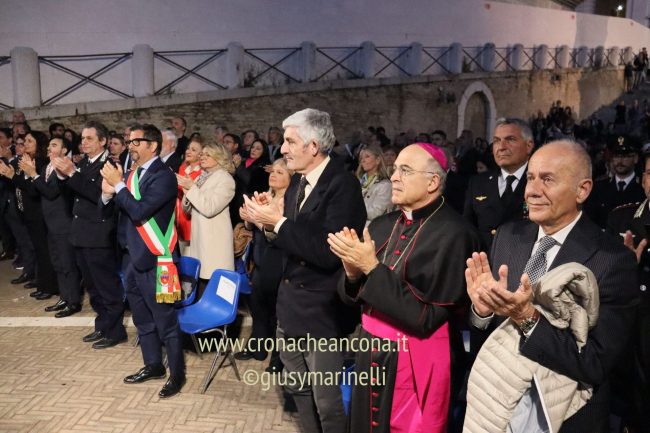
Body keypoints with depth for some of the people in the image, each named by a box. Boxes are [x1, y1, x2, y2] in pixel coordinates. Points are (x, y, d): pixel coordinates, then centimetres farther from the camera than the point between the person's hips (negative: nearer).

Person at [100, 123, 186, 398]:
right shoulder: (132, 174, 9)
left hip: (155, 261, -9)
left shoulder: (163, 176, -16)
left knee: (165, 320, 1)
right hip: (134, 259, 9)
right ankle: (153, 365, 36)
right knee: (143, 319, 20)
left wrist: (118, 185, -19)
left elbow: (139, 212, -26)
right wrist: (108, 194, -7)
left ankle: (177, 374, 15)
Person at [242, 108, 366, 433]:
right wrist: (267, 220, -8)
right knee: (298, 388, 23)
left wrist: (278, 222, -24)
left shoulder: (342, 184, -20)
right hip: (291, 302, 8)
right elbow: (293, 241, 9)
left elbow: (328, 251, -29)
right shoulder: (297, 181, 6)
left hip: (322, 309, -8)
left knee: (326, 399, 6)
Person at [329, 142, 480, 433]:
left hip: (417, 362, -6)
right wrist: (353, 273, -14)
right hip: (372, 353, 6)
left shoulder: (453, 233, -16)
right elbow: (352, 298, 8)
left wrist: (372, 268, -23)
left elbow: (426, 317, -21)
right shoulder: (381, 226, 4)